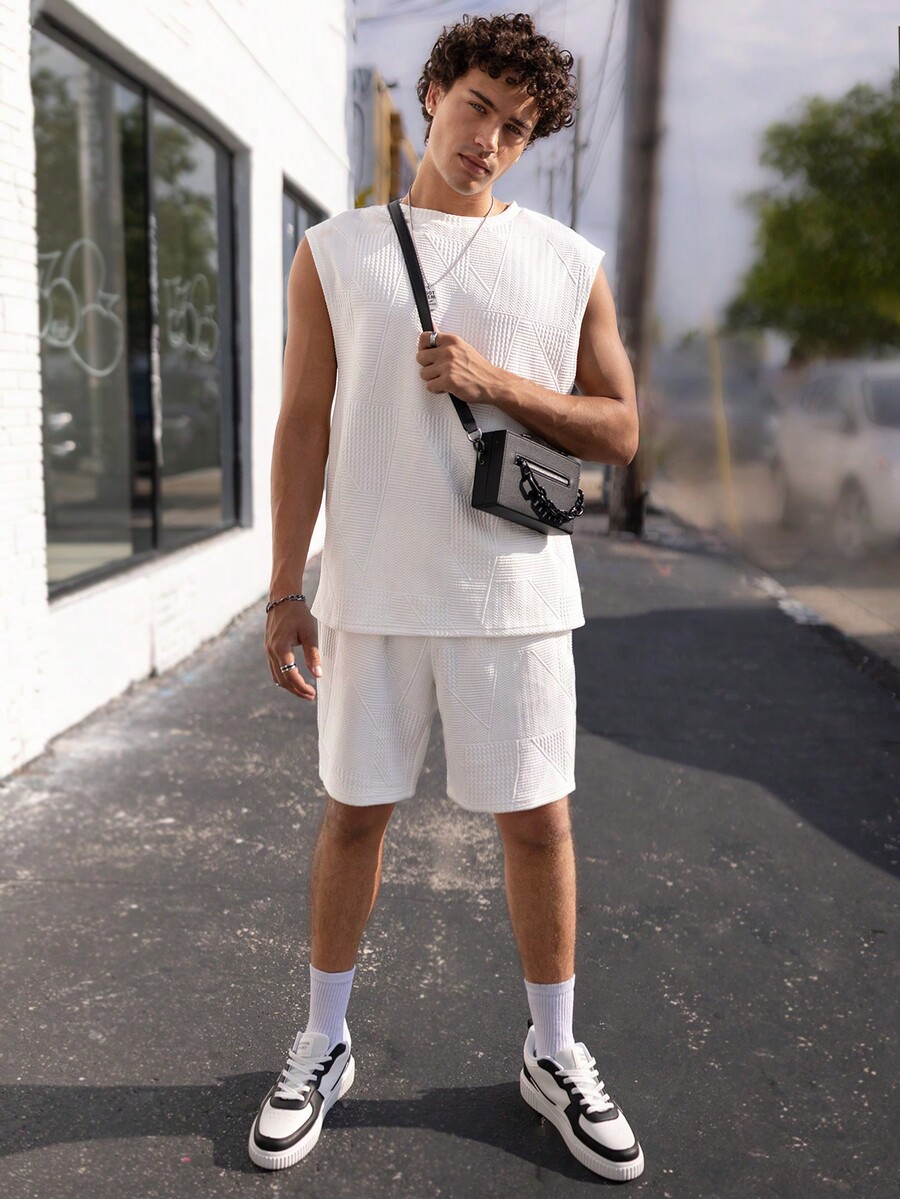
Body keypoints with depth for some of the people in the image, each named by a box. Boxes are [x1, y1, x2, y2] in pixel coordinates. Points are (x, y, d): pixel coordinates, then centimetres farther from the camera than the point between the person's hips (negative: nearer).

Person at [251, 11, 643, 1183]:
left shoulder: (569, 263, 7)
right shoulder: (335, 253, 6)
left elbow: (619, 430, 5)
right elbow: (303, 427, 3)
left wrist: (495, 382, -11)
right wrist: (284, 591, -2)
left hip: (515, 598, 1)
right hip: (371, 594, 0)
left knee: (538, 820, 7)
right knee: (353, 816, 9)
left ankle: (554, 1054, 28)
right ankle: (324, 1044, 30)